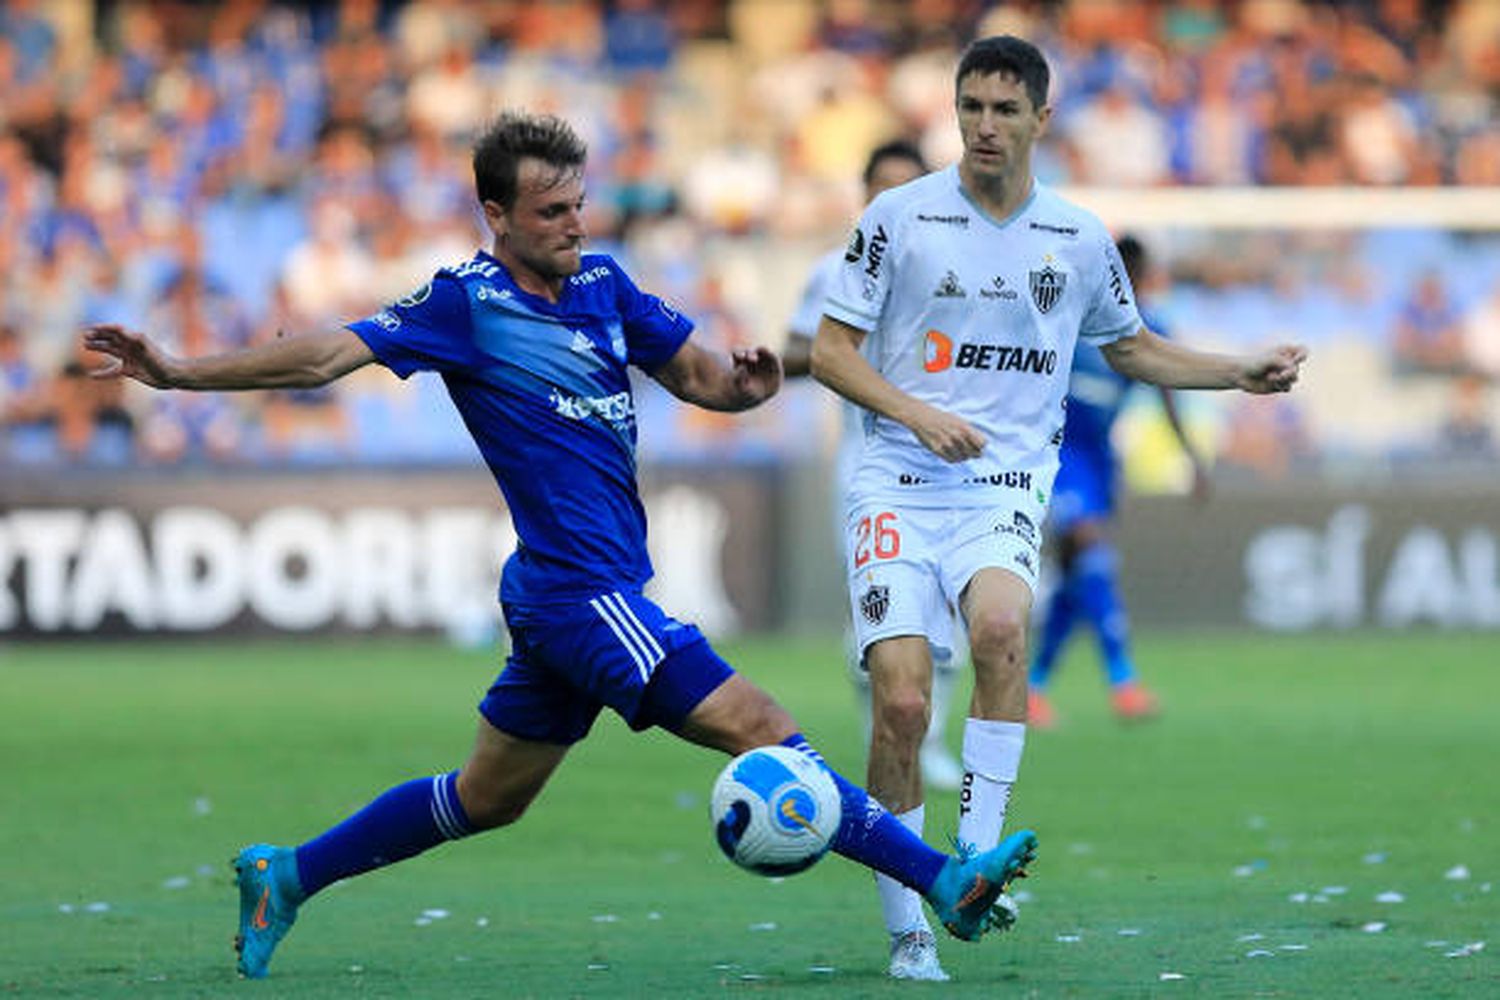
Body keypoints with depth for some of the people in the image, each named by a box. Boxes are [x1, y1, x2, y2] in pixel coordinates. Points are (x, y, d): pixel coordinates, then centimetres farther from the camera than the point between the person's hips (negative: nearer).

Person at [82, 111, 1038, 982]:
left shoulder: (602, 283, 11)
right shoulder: (465, 304, -9)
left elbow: (693, 372, 16)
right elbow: (330, 354, -12)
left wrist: (744, 380, -8)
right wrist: (181, 371, -20)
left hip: (604, 586, 9)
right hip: (579, 586, -9)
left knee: (488, 796, 19)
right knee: (756, 727, -13)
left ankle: (287, 875, 28)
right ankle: (943, 880, -16)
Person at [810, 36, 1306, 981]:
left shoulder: (1080, 238, 8)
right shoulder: (900, 217, 0)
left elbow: (1132, 347, 25)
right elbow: (831, 349, 2)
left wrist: (1245, 372, 14)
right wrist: (920, 414, -13)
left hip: (1007, 486, 1)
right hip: (899, 483, -1)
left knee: (1000, 624, -32)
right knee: (902, 700, -14)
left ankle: (978, 853, -24)